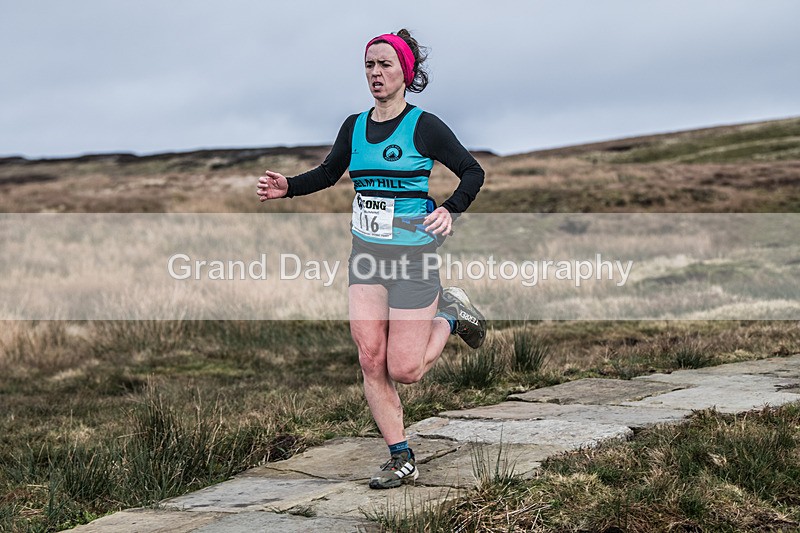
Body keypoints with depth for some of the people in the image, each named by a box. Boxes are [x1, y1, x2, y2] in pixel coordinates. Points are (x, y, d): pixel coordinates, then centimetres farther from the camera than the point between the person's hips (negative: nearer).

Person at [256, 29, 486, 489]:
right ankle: (401, 460, 8)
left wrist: (450, 210, -19)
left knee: (403, 370, -4)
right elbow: (329, 173, 22)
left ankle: (451, 314, 24)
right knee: (371, 360, -4)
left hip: (412, 253, -5)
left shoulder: (424, 126, -8)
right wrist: (288, 187, 5)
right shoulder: (354, 127, 8)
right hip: (366, 252, 5)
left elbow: (472, 172, -2)